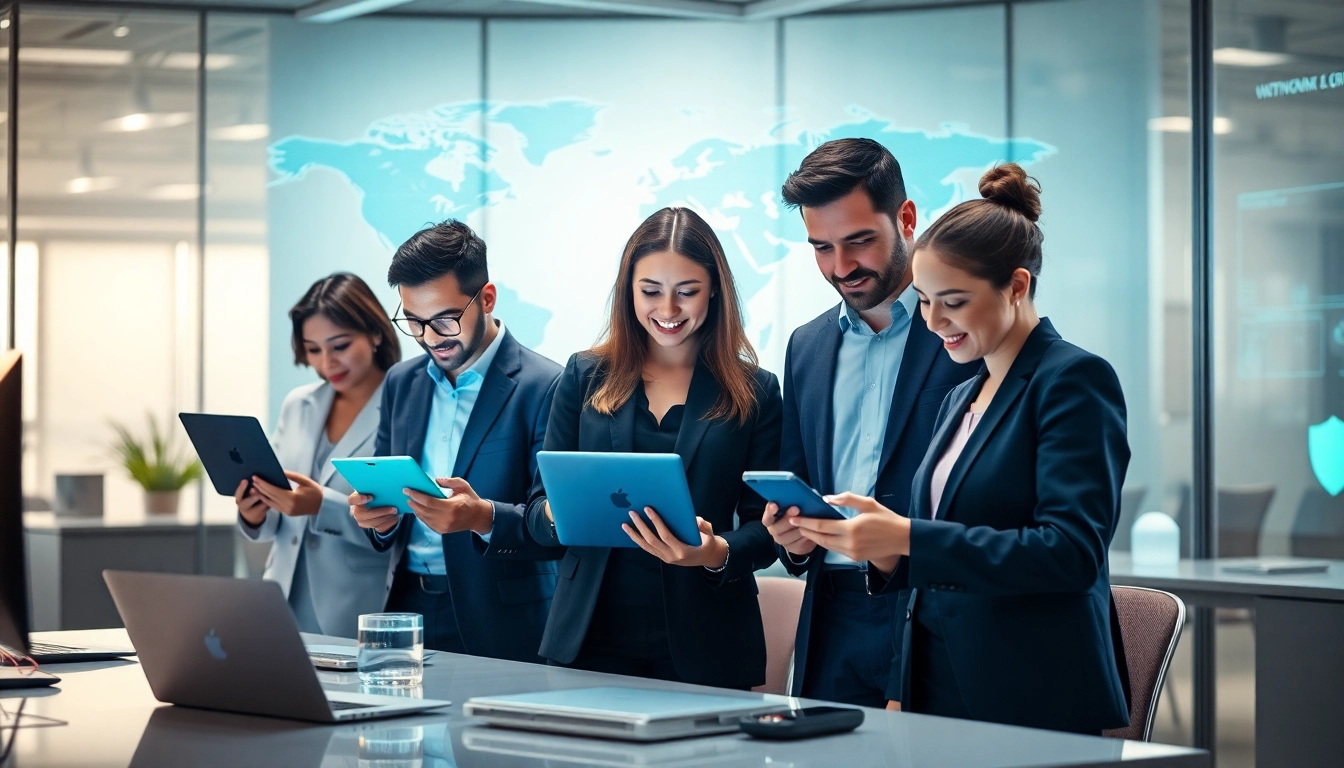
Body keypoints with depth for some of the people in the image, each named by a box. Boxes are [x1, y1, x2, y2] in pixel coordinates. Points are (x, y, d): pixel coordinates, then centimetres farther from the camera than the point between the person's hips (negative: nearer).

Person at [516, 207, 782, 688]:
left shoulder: (754, 392, 4)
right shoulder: (585, 378, 9)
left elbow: (767, 528, 1)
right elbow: (538, 509, 8)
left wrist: (718, 553, -20)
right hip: (591, 636, 1)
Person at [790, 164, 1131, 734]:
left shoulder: (1074, 381, -9)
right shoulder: (960, 399, 16)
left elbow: (1071, 551, -20)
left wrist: (907, 537, -22)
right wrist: (884, 552, -2)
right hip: (939, 697, 7)